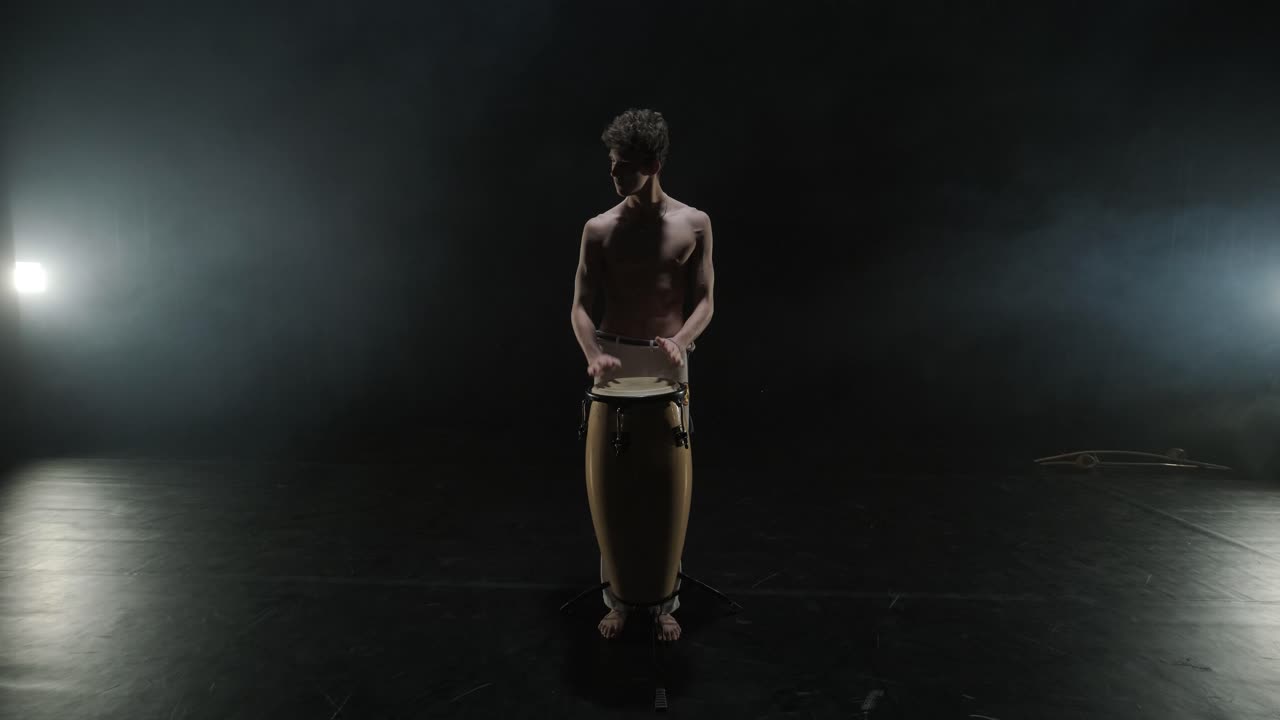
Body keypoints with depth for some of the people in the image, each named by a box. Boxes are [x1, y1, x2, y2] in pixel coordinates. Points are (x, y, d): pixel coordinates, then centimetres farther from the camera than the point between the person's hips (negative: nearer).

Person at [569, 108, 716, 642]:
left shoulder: (694, 224, -1)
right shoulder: (599, 229, -1)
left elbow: (705, 301, -1)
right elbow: (581, 306, -2)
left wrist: (680, 341, -21)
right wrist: (593, 355, -22)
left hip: (669, 365, 0)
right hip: (615, 363, 1)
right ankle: (617, 598, 21)